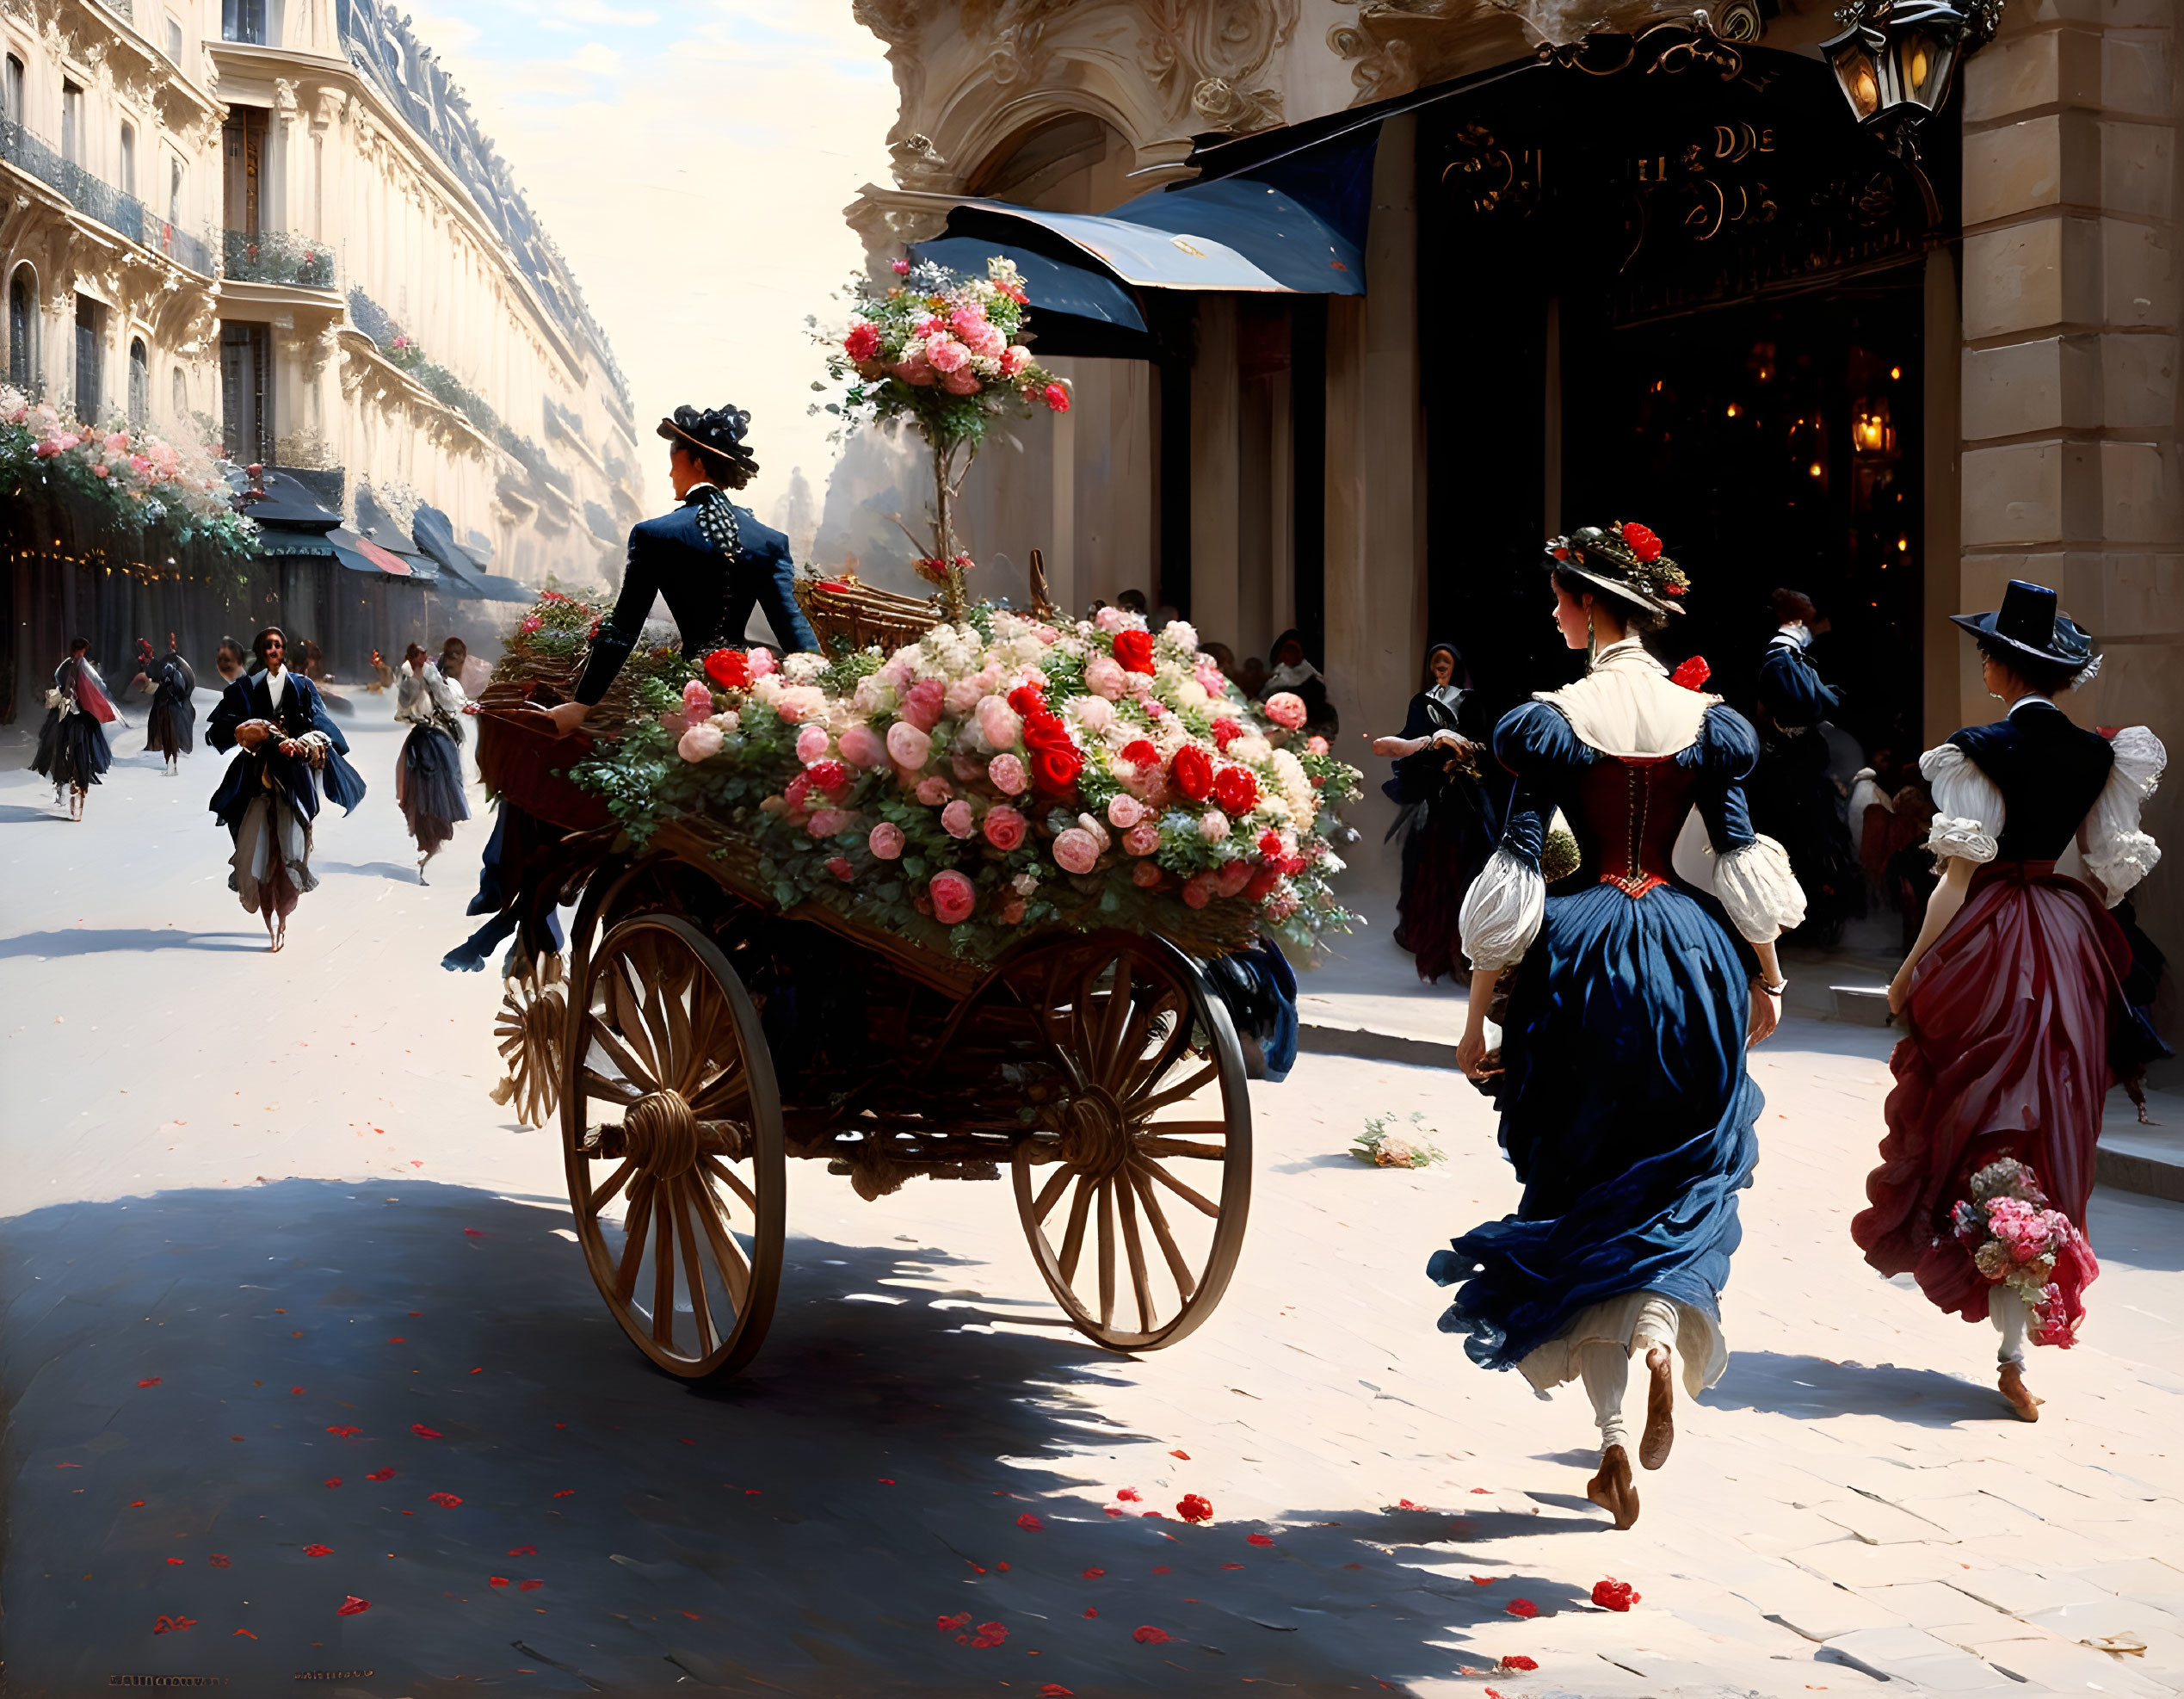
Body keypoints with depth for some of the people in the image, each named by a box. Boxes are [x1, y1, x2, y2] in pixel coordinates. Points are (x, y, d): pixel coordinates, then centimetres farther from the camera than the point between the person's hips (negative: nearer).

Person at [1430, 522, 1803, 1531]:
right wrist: (1766, 977, 17)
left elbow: (1514, 877, -9)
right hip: (1694, 956, 2)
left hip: (1584, 956, -2)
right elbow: (1740, 862, 4)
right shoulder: (1708, 720, 2)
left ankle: (1616, 1444, 3)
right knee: (1678, 1182, 19)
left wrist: (1478, 1013, -4)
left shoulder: (1551, 721, -7)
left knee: (1581, 1191, 8)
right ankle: (1663, 1334, -9)